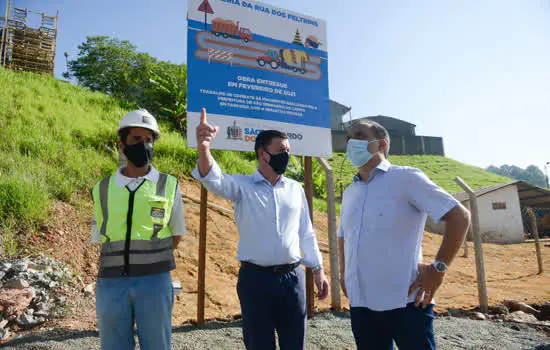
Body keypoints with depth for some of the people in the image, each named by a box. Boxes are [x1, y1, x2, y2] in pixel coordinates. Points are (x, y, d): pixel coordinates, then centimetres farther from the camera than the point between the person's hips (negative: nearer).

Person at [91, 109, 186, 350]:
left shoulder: (169, 186, 2)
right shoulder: (102, 189, 7)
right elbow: (100, 239, 14)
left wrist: (148, 262, 7)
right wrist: (121, 264, 5)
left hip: (155, 282, -1)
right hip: (111, 283, 2)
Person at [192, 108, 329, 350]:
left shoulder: (295, 189, 9)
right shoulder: (242, 185, -2)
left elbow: (306, 232, 13)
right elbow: (214, 180, -22)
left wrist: (318, 269, 11)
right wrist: (203, 148, -43)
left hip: (292, 276, 3)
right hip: (255, 278, -3)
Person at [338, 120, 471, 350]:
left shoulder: (406, 178, -5)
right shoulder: (349, 192, 13)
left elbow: (459, 216, -10)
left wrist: (438, 268, -14)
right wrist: (343, 273, 15)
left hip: (404, 302, -6)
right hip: (359, 304, 6)